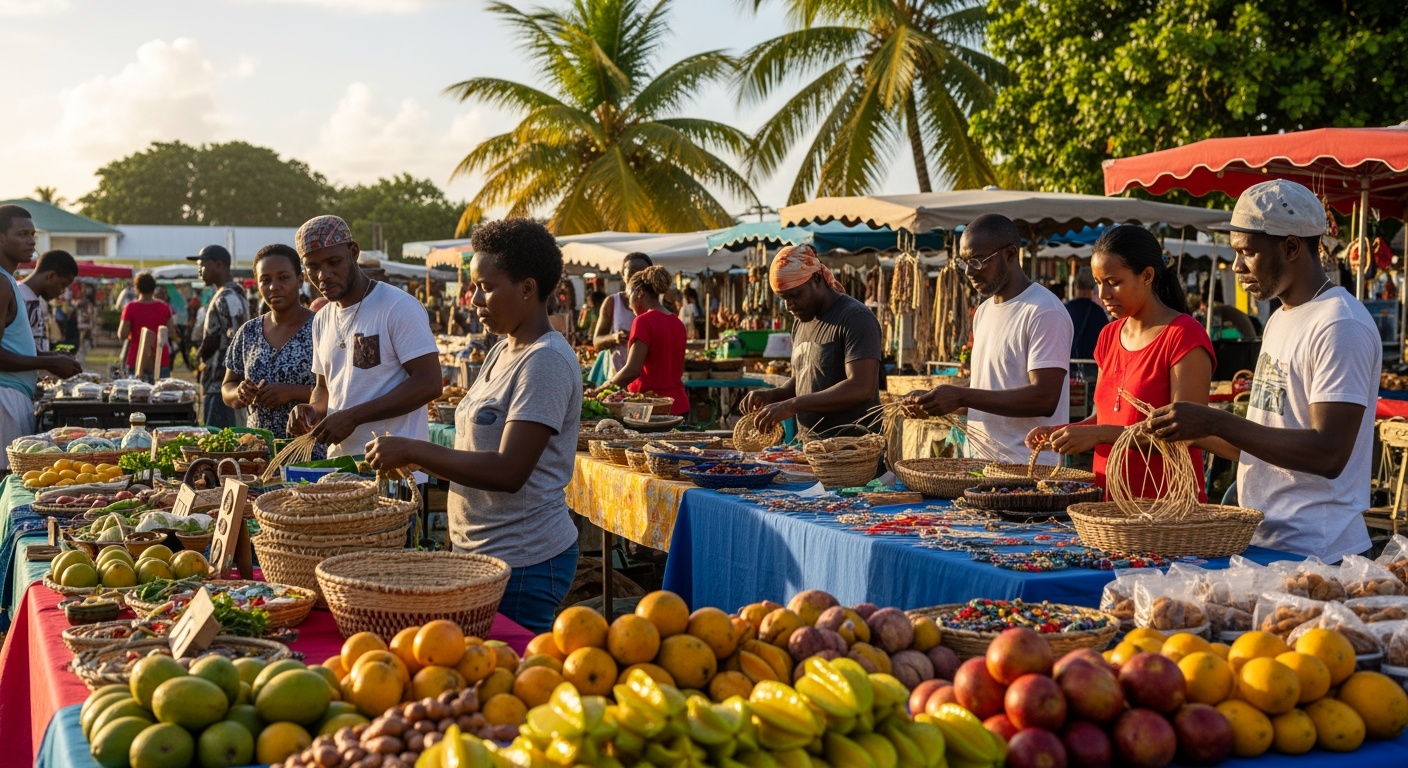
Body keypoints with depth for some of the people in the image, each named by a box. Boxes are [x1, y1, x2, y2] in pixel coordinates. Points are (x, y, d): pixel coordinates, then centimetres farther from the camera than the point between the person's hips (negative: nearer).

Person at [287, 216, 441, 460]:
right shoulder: (322, 320, 14)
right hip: (339, 461, 6)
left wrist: (352, 417, -19)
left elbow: (429, 384, -16)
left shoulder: (399, 307, -10)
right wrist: (314, 412, 1)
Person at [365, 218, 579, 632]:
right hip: (479, 552, 9)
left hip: (522, 565, -9)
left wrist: (414, 450, -20)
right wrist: (417, 462, 3)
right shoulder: (502, 351, 12)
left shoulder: (546, 362, -17)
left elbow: (508, 472, -24)